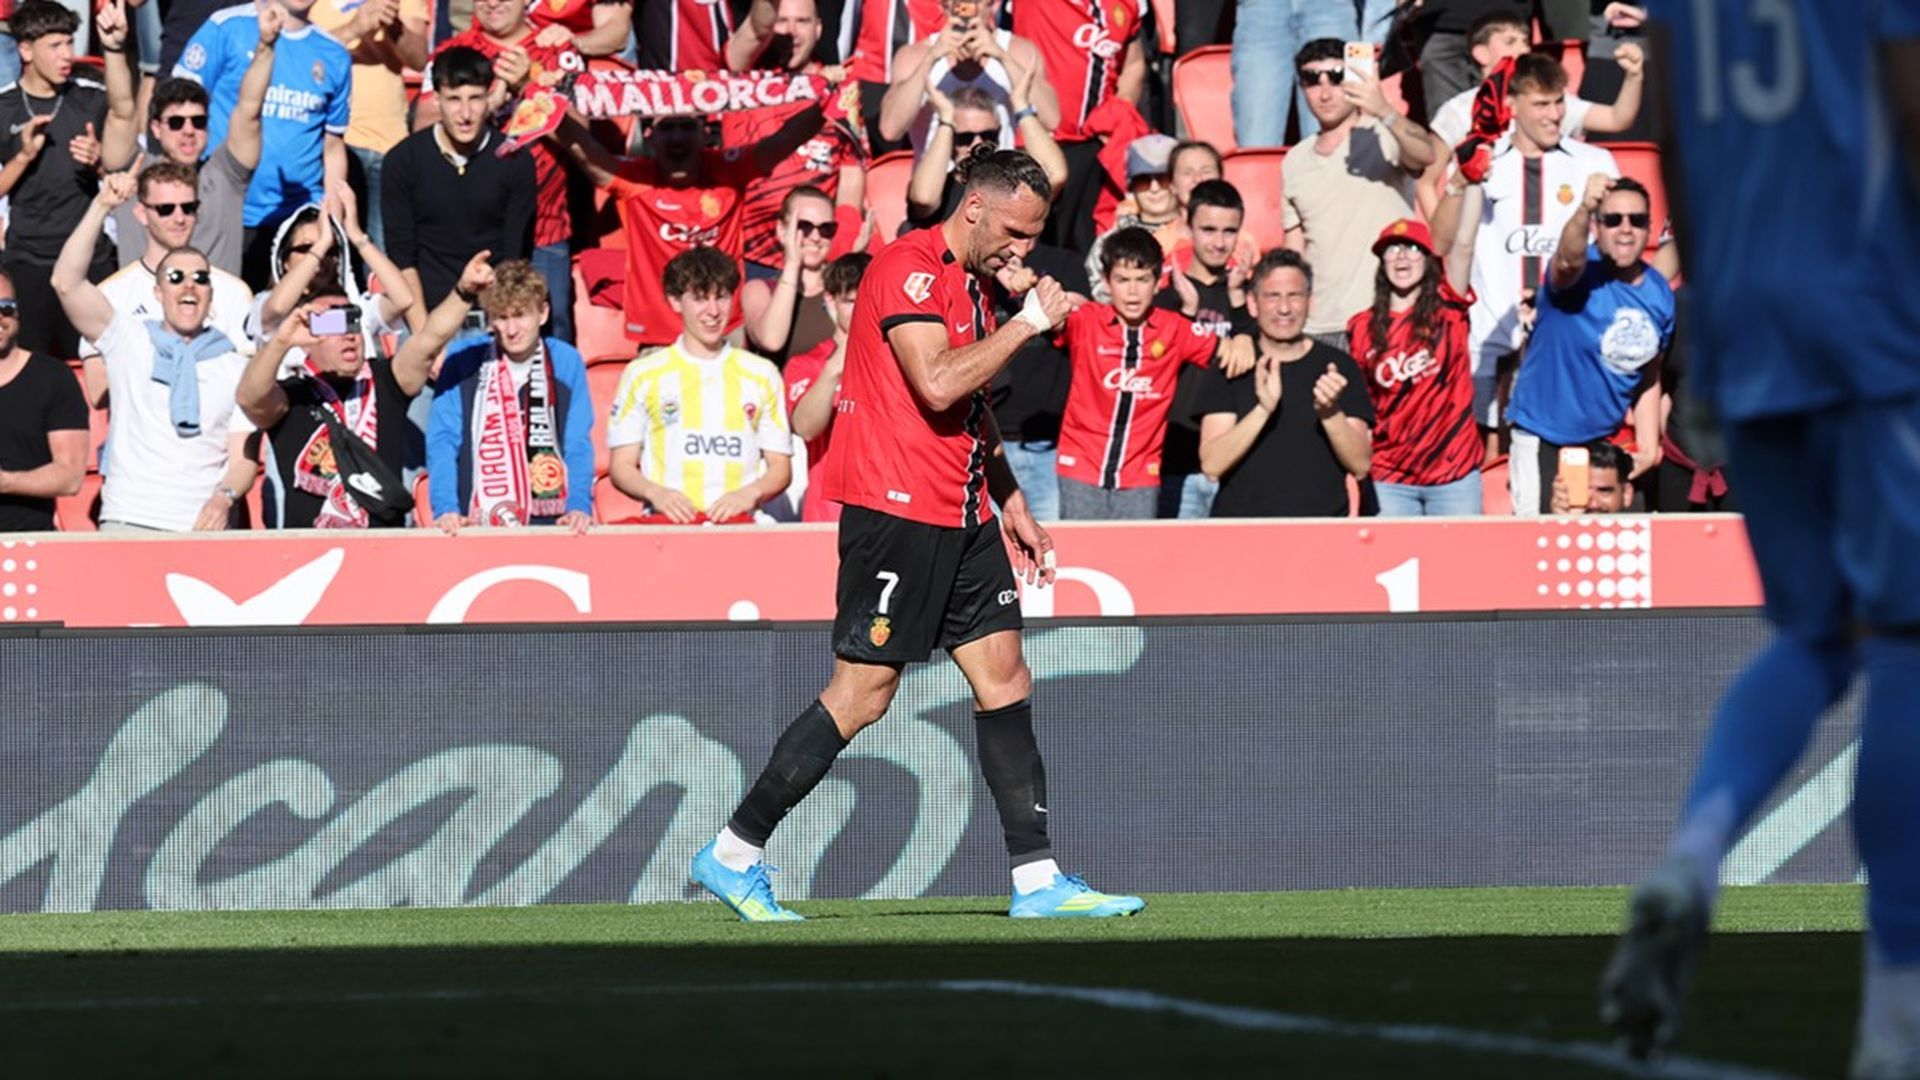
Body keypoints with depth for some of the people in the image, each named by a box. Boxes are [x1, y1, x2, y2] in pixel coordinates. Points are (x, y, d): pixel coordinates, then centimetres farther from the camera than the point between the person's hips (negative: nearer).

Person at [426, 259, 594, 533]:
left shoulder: (566, 363, 8)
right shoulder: (461, 363, 4)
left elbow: (578, 446, 7)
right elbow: (442, 443, 0)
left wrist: (579, 506, -10)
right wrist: (445, 508, -14)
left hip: (550, 521, 1)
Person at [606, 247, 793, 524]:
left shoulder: (761, 374, 18)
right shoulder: (643, 374, 14)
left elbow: (780, 467, 18)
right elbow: (621, 467, 12)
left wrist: (750, 493, -5)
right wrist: (656, 493, -10)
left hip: (737, 522, 1)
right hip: (667, 523, -1)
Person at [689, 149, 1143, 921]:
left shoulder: (971, 282, 17)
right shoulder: (909, 268, -12)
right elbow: (936, 383, -24)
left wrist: (1010, 503, 24)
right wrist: (1029, 322, -16)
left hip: (961, 518, 10)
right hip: (896, 509, -10)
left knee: (1005, 678, 4)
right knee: (862, 693, -8)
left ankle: (1036, 880, 4)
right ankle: (732, 855, 0)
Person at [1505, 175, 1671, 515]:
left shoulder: (1659, 294, 1)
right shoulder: (1584, 272, -17)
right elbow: (1568, 260, -45)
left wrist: (1649, 447, 7)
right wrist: (1584, 210, -65)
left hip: (1608, 438, 6)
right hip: (1544, 441, -6)